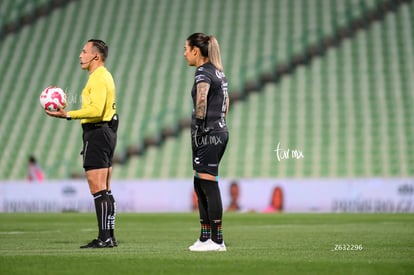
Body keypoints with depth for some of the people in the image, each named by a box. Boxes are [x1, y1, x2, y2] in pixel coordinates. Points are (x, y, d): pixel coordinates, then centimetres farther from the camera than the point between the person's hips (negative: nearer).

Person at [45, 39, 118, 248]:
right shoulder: (105, 76, 20)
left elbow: (96, 109, -25)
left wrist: (68, 115, -22)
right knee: (105, 190, 11)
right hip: (106, 131, 11)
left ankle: (104, 237, -12)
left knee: (98, 190, -11)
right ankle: (109, 236, 13)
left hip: (96, 133, -11)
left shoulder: (98, 78, -14)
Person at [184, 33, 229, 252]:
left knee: (209, 186, -7)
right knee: (200, 186, 13)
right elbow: (226, 104, 26)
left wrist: (199, 126, -25)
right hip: (220, 131, 10)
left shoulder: (203, 72, -12)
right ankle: (205, 237, 17)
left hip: (208, 135, -10)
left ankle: (217, 240, -5)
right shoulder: (218, 71, 17)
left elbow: (201, 99, -31)